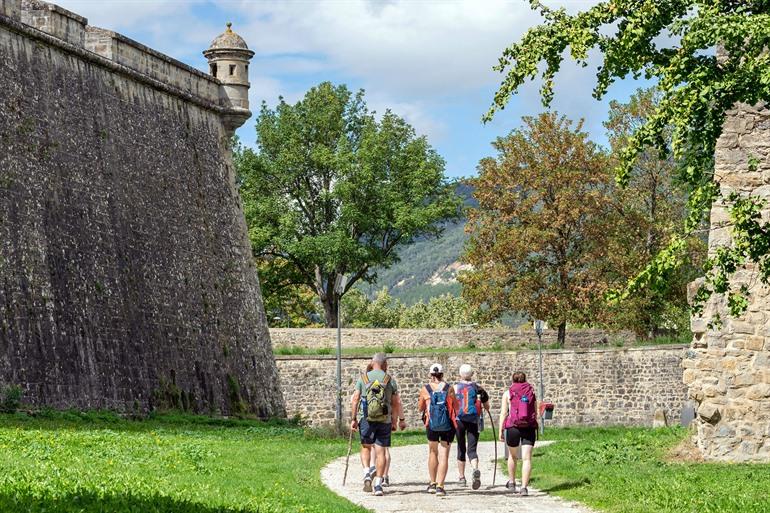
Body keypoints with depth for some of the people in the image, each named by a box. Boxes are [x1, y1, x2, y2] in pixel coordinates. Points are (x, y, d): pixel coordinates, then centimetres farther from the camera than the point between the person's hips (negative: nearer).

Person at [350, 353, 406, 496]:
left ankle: (367, 473, -5)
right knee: (380, 451, 4)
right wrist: (400, 419, 14)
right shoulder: (390, 380, 1)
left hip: (366, 419, 0)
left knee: (366, 447, 18)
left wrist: (353, 419, 7)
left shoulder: (363, 378, 1)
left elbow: (354, 400, 0)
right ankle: (378, 484, 2)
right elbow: (396, 403, 3)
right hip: (384, 420, 0)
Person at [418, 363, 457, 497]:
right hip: (447, 425, -1)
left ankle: (433, 484, 22)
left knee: (433, 453, 20)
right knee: (444, 455, 1)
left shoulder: (425, 390, 1)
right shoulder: (449, 389, -1)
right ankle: (440, 486, -7)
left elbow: (420, 409, 12)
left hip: (431, 425, 1)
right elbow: (456, 408, 5)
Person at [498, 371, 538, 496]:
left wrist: (501, 431, 0)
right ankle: (524, 487, -14)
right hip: (529, 428, 0)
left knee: (512, 455, 22)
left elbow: (503, 413, 0)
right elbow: (535, 413, 11)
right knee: (527, 458, -3)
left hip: (513, 426, 0)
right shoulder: (532, 393, 12)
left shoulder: (508, 393, 7)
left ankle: (512, 483, 34)